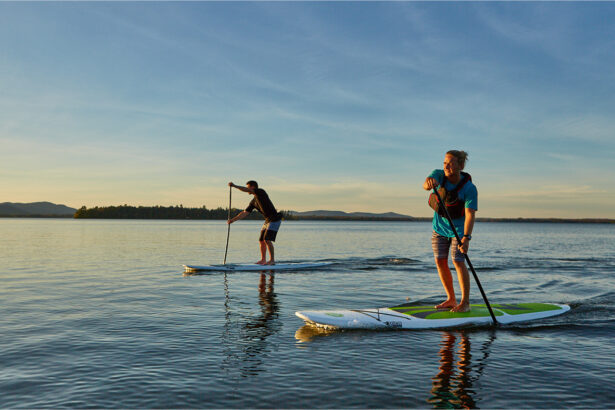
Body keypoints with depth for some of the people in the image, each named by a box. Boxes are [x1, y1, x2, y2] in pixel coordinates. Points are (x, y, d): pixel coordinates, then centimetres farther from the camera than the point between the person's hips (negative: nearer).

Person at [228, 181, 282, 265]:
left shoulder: (261, 192, -12)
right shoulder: (253, 202, 11)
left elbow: (247, 190, -25)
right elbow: (245, 213, 9)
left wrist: (234, 186, -28)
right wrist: (233, 219, 2)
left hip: (275, 220, -9)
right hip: (267, 221, 9)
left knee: (267, 240, -15)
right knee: (261, 240, 7)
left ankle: (272, 260, -7)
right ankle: (263, 259, 18)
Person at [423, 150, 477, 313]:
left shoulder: (469, 188, -21)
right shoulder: (439, 175, -13)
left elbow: (470, 215, -27)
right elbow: (425, 185, -35)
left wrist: (466, 238, -39)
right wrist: (429, 183, -60)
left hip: (459, 228, -4)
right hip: (439, 226, 4)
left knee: (458, 262, -11)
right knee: (440, 262, 4)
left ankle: (465, 302, 2)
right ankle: (451, 299, 18)